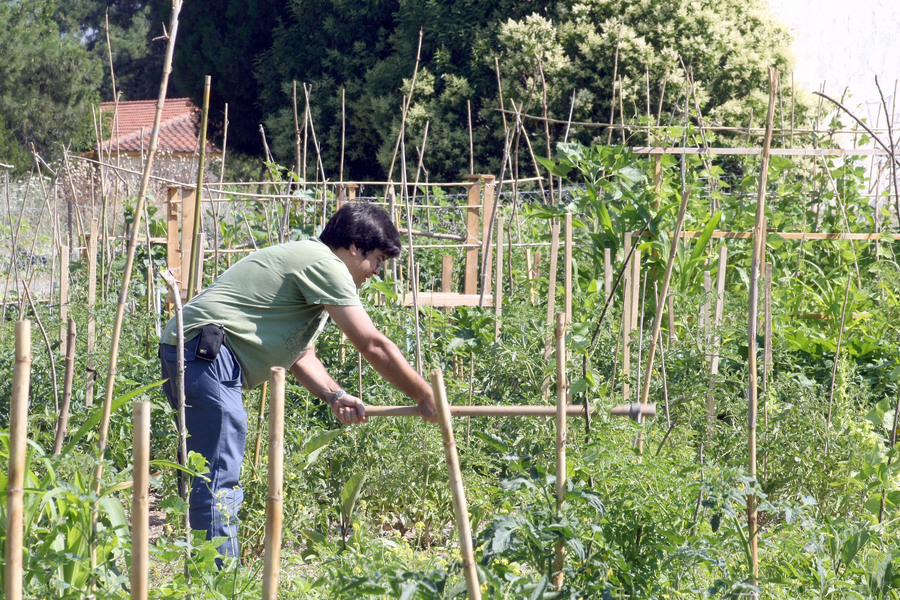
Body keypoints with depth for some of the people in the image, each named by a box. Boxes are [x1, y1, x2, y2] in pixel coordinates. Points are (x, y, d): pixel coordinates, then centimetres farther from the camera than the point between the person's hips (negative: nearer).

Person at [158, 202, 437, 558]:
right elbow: (373, 345, -11)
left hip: (185, 352, 11)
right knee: (219, 480, -12)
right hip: (206, 352, -11)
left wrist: (334, 395, 3)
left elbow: (300, 355, 20)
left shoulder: (307, 262, 24)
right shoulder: (324, 263, -8)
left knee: (208, 475, 15)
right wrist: (425, 397, -4)